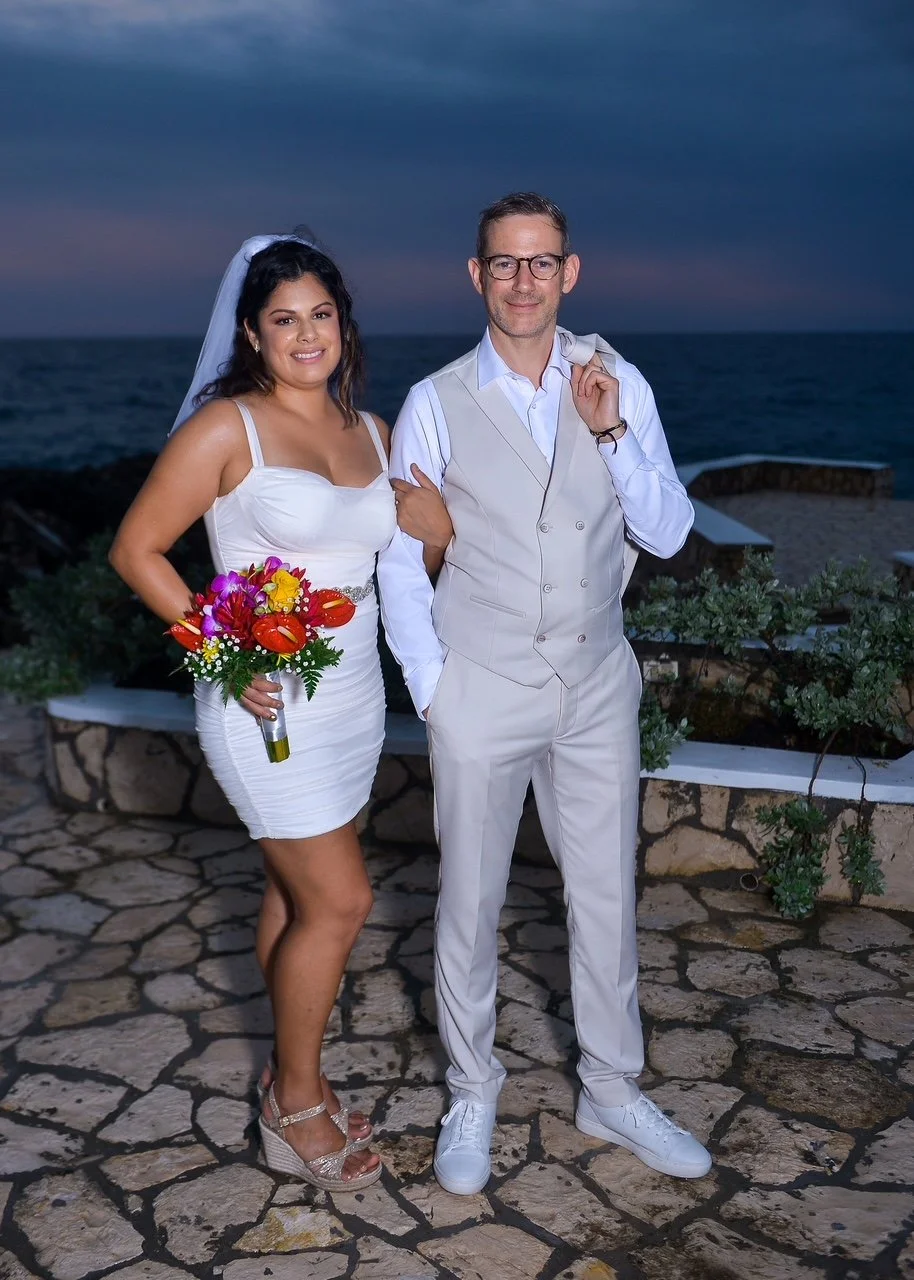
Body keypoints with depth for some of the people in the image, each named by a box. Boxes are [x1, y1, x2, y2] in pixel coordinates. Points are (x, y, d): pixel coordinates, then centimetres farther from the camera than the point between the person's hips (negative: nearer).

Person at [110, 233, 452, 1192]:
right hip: (266, 701, -6)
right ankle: (295, 1108, 17)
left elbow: (428, 546, 16)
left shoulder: (369, 431, 7)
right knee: (339, 900, -4)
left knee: (295, 890, 16)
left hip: (351, 692, 6)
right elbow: (135, 549, -9)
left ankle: (292, 1080, 32)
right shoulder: (227, 427, -11)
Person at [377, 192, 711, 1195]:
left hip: (597, 684, 2)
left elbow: (668, 534, -1)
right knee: (469, 901, 9)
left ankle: (612, 1094, 32)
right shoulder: (437, 405, -5)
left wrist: (612, 432, -14)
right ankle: (471, 1096, 31)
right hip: (483, 690, -2)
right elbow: (398, 562, 0)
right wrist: (430, 688, -5)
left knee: (606, 896, 12)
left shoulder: (617, 385, 0)